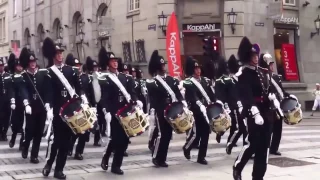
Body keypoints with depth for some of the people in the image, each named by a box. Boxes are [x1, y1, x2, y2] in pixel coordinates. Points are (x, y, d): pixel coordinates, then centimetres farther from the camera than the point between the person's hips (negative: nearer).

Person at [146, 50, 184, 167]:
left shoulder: (171, 79, 14)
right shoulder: (152, 82, -5)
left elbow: (177, 93, 13)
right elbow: (151, 98, -12)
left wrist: (182, 102, -1)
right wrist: (152, 112, -18)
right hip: (161, 112, -6)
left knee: (168, 134, 7)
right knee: (162, 134, -6)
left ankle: (162, 158, 15)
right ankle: (156, 158, 7)